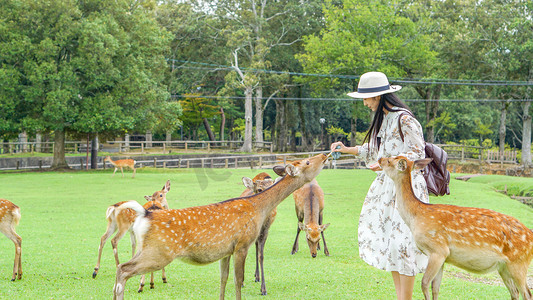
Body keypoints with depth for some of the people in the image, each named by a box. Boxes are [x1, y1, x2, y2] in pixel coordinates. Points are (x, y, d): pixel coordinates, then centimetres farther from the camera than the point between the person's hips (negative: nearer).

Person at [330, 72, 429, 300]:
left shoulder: (404, 120, -15)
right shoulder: (383, 119, 13)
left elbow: (417, 154, -15)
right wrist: (346, 150, 19)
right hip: (387, 187, 9)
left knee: (402, 243, -9)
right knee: (387, 242, 9)